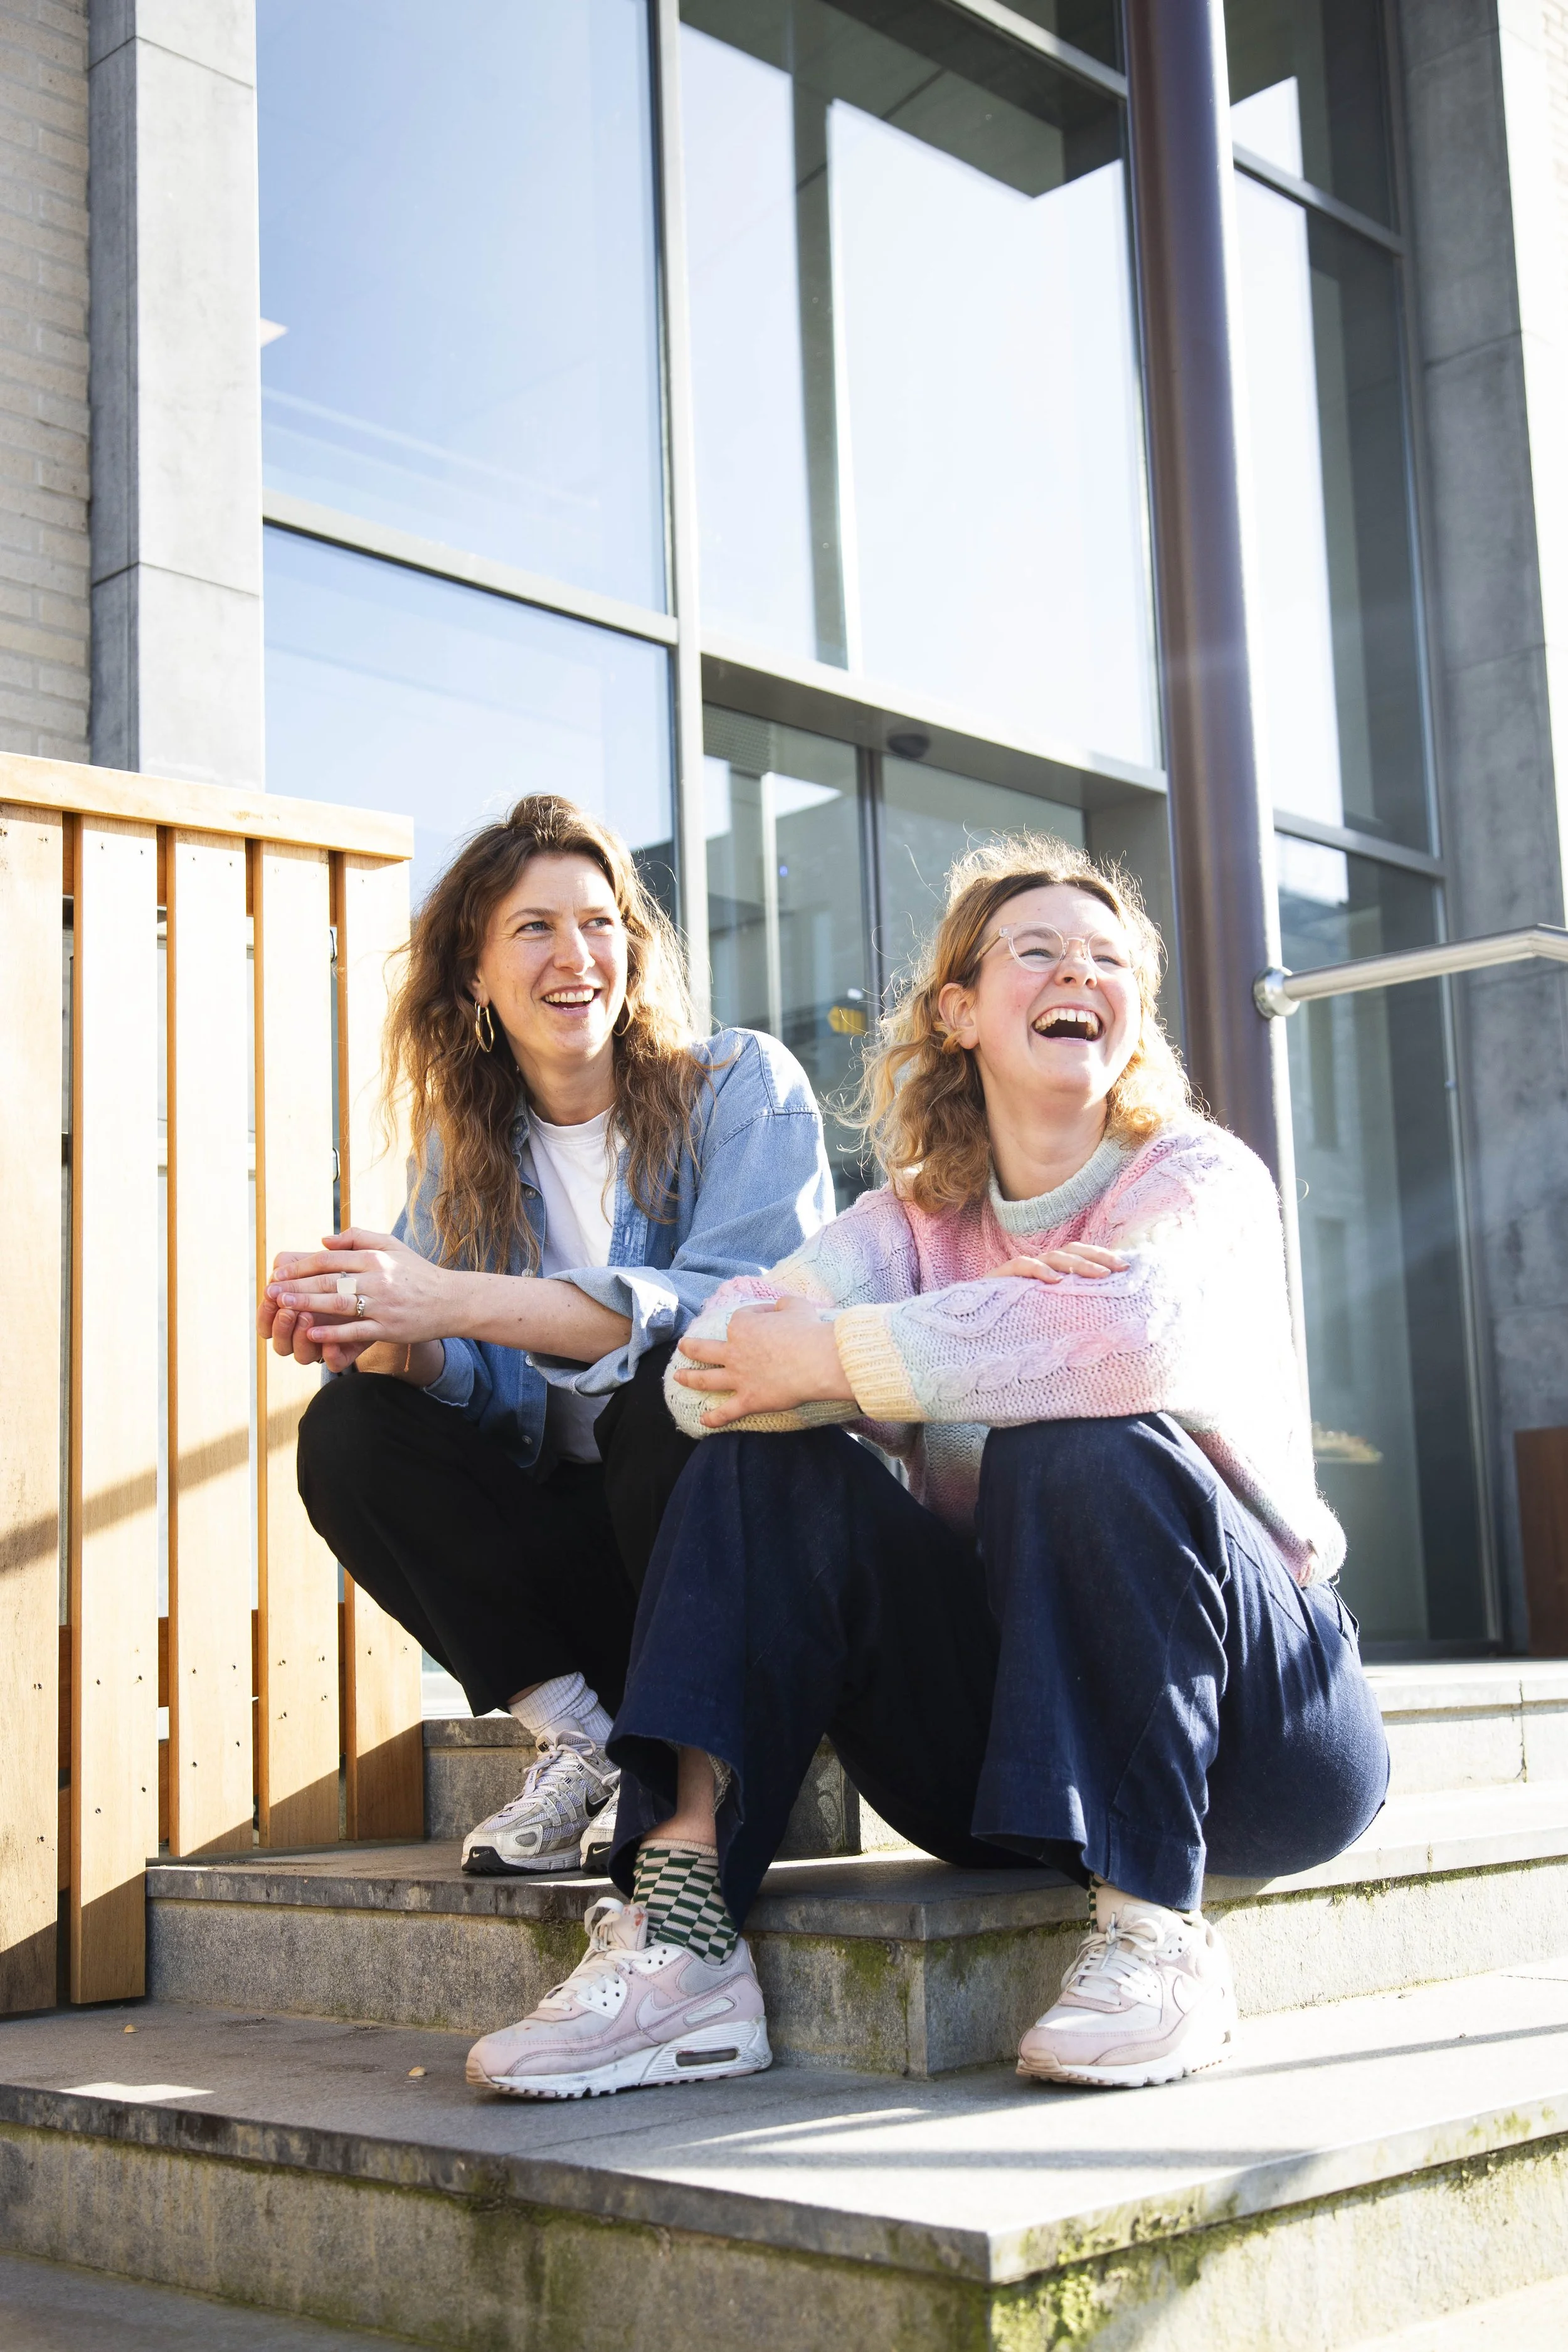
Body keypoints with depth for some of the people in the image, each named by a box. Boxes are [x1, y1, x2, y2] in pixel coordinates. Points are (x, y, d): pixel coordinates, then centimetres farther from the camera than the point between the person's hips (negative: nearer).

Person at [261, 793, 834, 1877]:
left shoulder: (745, 1086, -6)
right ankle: (581, 1738, -11)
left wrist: (461, 1302, -35)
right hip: (577, 1539, 5)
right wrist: (385, 1341, -29)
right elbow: (479, 1386, -3)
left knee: (670, 1389, -34)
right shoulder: (466, 1147, 8)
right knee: (350, 1427, -14)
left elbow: (737, 1307, -25)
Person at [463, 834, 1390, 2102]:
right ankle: (680, 1923, -27)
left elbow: (1127, 1330, -31)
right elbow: (710, 1369, -12)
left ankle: (1155, 1929, -23)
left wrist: (823, 1357, -24)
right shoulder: (918, 1219, 7)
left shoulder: (1203, 1177, -5)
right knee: (766, 1467, -16)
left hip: (1262, 1730, -3)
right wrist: (980, 1333, -26)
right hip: (997, 1743, 4)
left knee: (1088, 1449, -30)